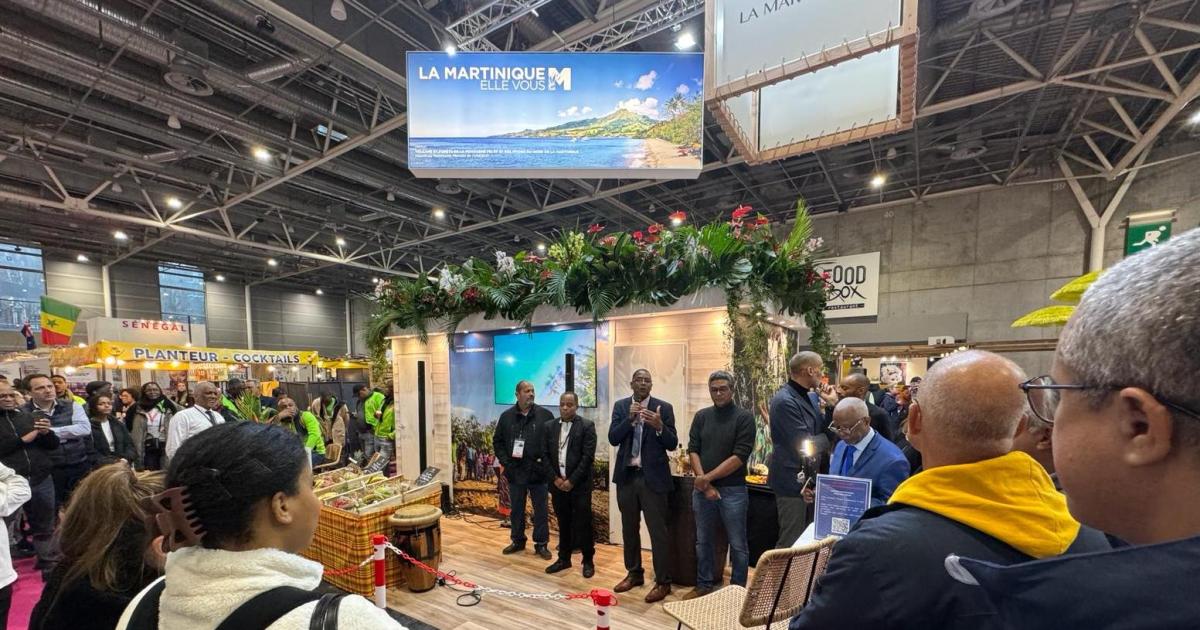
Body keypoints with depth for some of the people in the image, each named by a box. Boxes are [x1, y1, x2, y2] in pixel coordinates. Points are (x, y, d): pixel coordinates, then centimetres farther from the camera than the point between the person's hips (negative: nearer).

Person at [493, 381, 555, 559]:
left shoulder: (545, 415, -4)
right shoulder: (506, 416, 2)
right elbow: (497, 440, 8)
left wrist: (546, 462, -9)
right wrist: (504, 461, -2)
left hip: (538, 471, -2)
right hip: (515, 471, 2)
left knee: (541, 509, 7)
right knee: (517, 509, 15)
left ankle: (541, 544, 20)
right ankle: (517, 540, 32)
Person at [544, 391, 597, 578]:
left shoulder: (587, 426, -8)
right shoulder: (550, 427, 6)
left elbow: (588, 457, -13)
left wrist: (571, 481, -15)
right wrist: (555, 478, -5)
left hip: (579, 484, -4)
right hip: (558, 483, 4)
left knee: (583, 524, 4)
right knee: (563, 523, 14)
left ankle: (588, 561, 20)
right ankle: (564, 558, 29)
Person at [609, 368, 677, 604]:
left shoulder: (664, 407, -5)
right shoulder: (621, 406, 2)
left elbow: (672, 444, -8)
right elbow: (613, 439, -7)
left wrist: (659, 426, -27)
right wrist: (630, 419, -22)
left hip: (653, 477, -3)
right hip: (626, 476, 3)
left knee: (658, 531, 1)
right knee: (629, 529, 16)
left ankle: (663, 582, 17)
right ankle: (634, 573, 34)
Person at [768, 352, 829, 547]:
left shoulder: (807, 397, 10)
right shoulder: (785, 401, -22)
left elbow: (821, 431, 10)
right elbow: (805, 446, -23)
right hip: (792, 480, -10)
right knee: (791, 542, 2)